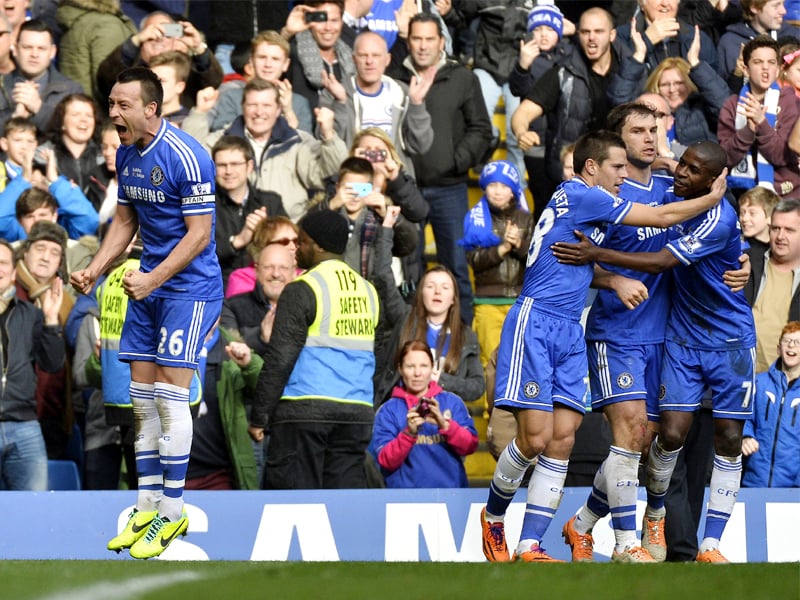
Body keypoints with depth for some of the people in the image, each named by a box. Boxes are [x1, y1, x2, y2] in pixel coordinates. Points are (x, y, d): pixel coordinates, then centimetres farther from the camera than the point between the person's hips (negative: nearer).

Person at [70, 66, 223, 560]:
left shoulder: (185, 157, -19)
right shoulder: (126, 155, 6)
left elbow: (199, 233, -18)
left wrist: (153, 279, -24)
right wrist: (94, 270, 5)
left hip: (190, 287, -8)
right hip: (148, 286, 8)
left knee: (170, 395, -9)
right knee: (142, 398, 6)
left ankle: (173, 513, -3)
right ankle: (147, 508, 12)